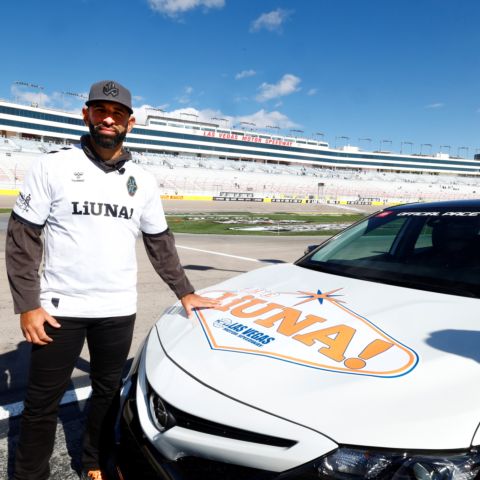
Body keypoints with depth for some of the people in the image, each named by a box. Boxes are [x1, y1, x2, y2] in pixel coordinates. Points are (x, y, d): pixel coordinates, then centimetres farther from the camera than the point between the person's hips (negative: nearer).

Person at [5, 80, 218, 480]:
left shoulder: (142, 180, 6)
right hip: (60, 308, -2)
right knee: (42, 400, 9)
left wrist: (185, 292, 8)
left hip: (119, 311, 3)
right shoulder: (53, 166, -5)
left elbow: (160, 243, 12)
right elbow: (22, 238, -5)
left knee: (108, 392, 16)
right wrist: (27, 305, -10)